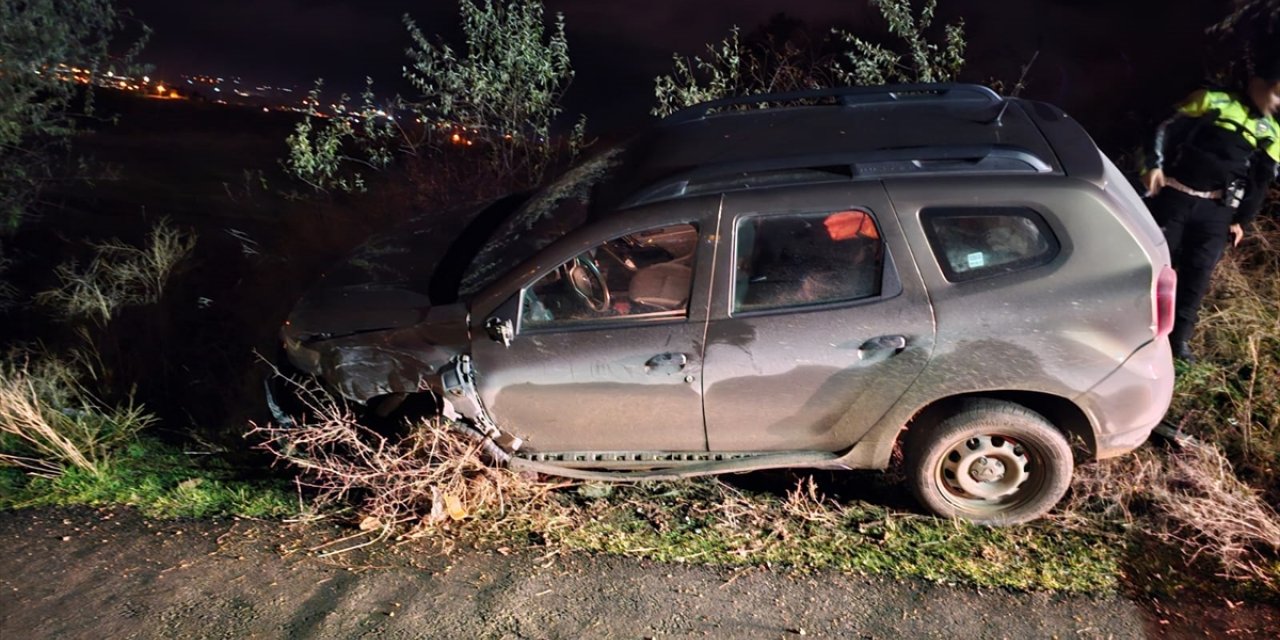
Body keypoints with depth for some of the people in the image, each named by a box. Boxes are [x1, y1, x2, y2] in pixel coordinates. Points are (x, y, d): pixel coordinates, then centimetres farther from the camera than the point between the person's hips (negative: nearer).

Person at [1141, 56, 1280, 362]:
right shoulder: (1212, 101, 3)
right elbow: (1168, 130, -2)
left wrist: (1242, 220, 12)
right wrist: (1154, 165, -15)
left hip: (1216, 210, 3)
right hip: (1174, 196, -3)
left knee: (1198, 274, 0)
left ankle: (1178, 337, 10)